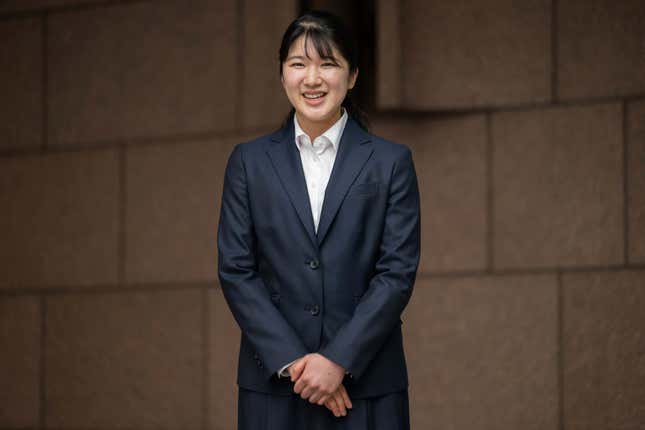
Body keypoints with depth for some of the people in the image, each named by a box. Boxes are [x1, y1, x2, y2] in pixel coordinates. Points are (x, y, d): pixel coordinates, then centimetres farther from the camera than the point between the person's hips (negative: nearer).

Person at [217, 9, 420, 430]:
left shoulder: (391, 161, 4)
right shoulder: (249, 161, 8)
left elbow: (398, 271, -2)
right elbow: (235, 270, 2)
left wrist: (339, 360, -12)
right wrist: (291, 360, -9)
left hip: (365, 383, -1)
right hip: (273, 383, 1)